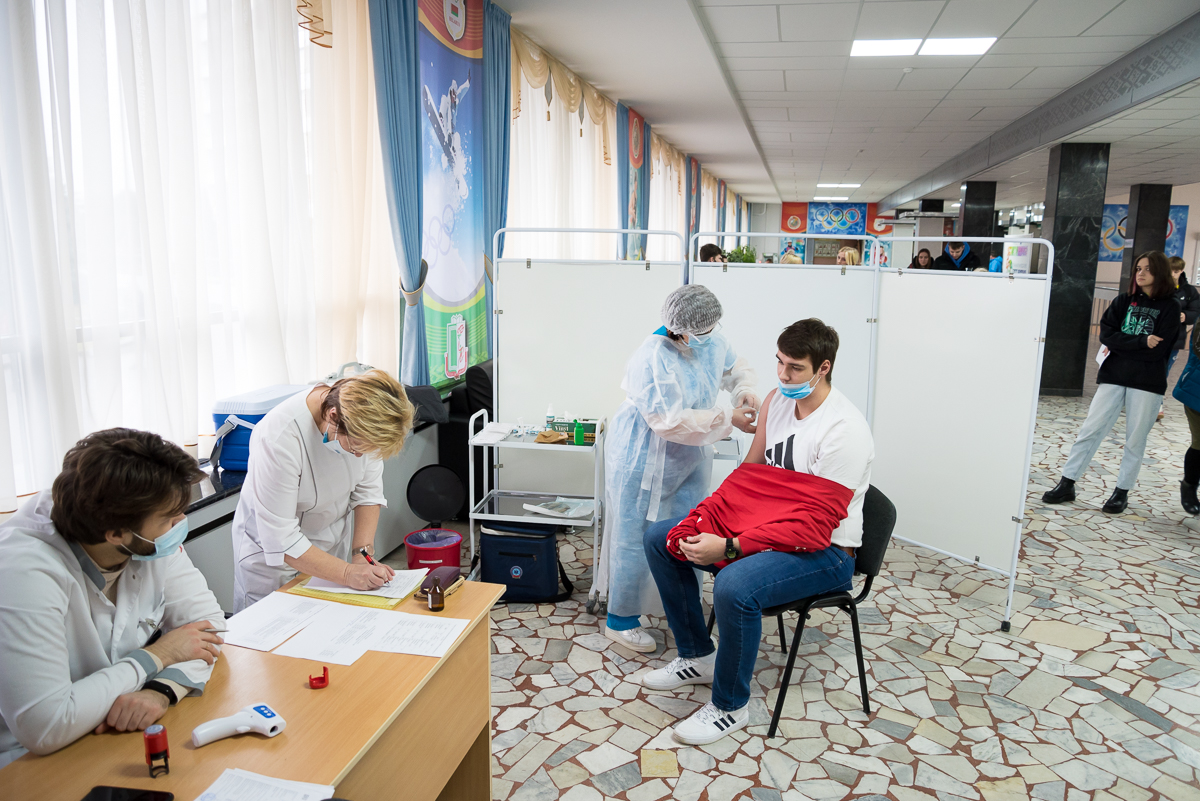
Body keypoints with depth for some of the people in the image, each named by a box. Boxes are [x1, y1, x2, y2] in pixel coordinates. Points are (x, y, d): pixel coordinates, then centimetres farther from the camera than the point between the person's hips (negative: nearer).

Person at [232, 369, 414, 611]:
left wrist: (363, 552, -15)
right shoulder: (278, 439, -34)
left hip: (334, 542, 4)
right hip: (274, 558, -4)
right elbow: (280, 539, -29)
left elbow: (368, 491, -5)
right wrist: (347, 573, -30)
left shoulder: (363, 423, -20)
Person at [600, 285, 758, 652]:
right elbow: (670, 421, -30)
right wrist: (728, 419, -26)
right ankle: (621, 621, 17)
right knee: (634, 538, 1)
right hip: (643, 457, -7)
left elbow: (735, 367, 17)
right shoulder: (652, 359, -28)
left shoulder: (712, 340, -4)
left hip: (689, 457, 8)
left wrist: (745, 390, -5)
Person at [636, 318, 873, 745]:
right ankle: (698, 656, 17)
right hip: (764, 524, 9)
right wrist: (703, 517, -9)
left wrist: (729, 548, -31)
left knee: (733, 586, -36)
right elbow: (750, 472, 7)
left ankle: (730, 707, -8)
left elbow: (814, 525, -26)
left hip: (825, 552, -8)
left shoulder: (844, 430, -24)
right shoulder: (778, 399, 0)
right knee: (660, 538, 3)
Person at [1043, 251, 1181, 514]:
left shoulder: (1169, 307, 1)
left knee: (1135, 440, 5)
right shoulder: (1123, 300, 8)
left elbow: (1158, 350, -10)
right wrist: (1141, 342, -13)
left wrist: (1121, 345, -8)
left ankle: (1122, 492, 15)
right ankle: (1067, 484, 4)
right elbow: (1106, 335, -5)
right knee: (1090, 430, -1)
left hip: (1147, 383, -2)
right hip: (1113, 377, 2)